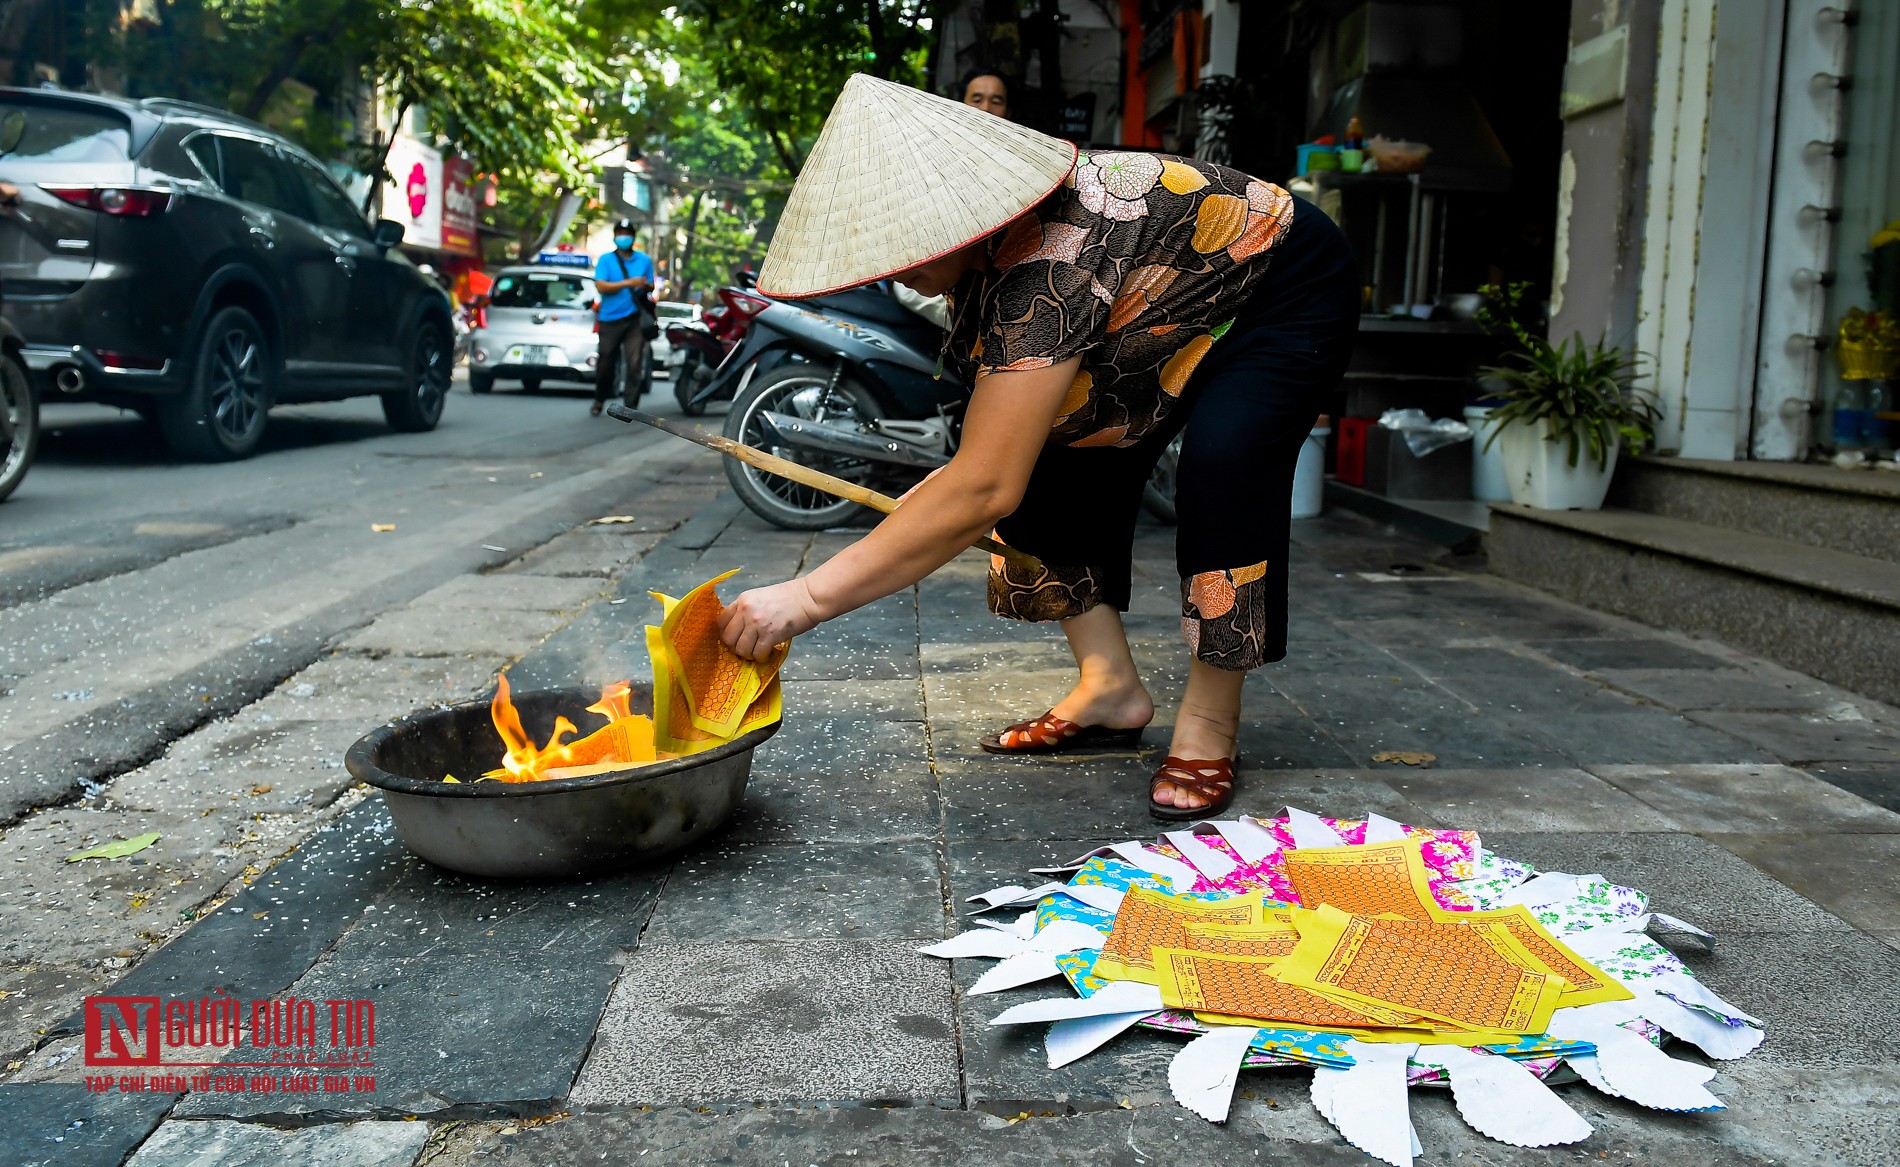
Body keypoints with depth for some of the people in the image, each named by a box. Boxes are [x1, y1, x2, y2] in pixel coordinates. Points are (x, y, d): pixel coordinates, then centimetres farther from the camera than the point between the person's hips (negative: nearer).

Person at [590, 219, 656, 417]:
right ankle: (599, 400, 28)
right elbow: (601, 286, -7)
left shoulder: (644, 260, 11)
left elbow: (650, 286, 16)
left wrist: (646, 286, -9)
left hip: (635, 319, 1)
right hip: (609, 319, -1)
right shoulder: (606, 260, 4)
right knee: (606, 363, 6)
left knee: (634, 363, -9)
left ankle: (631, 405, -6)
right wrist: (629, 283, -15)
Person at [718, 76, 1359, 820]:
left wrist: (809, 599, -47)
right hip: (1185, 310, 9)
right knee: (1056, 458, -4)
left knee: (1223, 455, -32)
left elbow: (985, 490, -47)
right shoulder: (989, 245, -13)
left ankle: (1210, 723, -18)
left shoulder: (1049, 268, -42)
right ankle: (1111, 689, 4)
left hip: (1287, 291, -8)